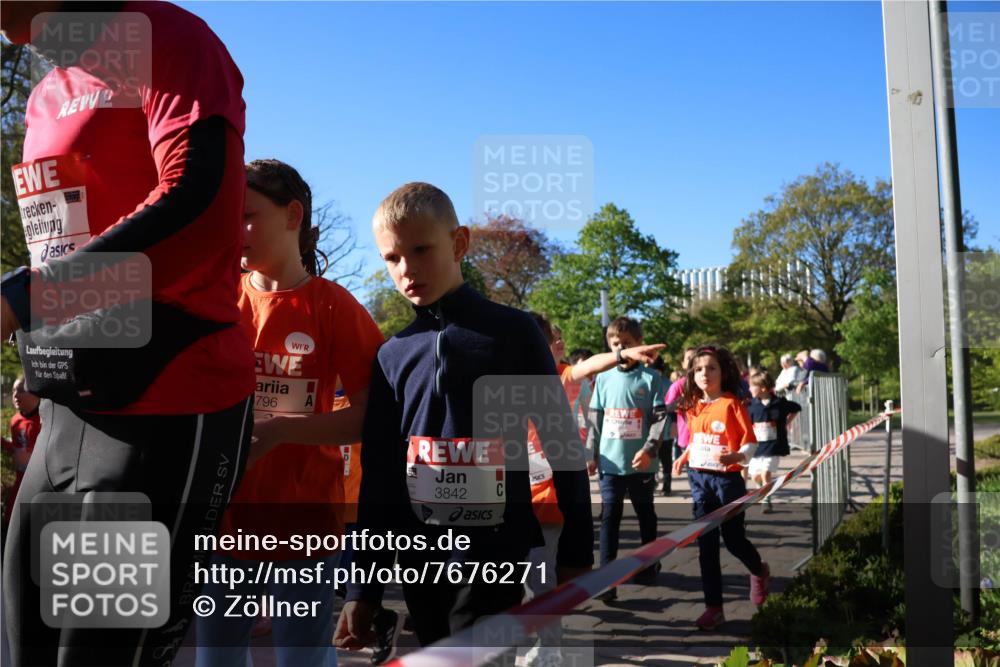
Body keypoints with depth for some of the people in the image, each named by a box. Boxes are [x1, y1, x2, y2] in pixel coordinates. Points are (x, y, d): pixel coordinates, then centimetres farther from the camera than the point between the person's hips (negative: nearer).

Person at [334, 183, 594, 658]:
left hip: (494, 552, -4)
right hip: (417, 555, 4)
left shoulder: (513, 332, -5)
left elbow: (561, 441, -1)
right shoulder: (392, 355, 4)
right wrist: (364, 588, 6)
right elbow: (377, 475, 6)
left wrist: (576, 547, 0)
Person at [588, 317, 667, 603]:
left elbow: (660, 418, -8)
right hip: (610, 461, 2)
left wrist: (649, 450, -19)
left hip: (640, 462, -1)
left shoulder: (651, 378, -4)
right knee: (609, 517, -1)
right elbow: (595, 419, 9)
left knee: (646, 514, 15)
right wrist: (591, 453, 6)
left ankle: (650, 564, 33)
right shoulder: (604, 378, 5)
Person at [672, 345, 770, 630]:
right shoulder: (694, 406, 6)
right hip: (699, 479, 5)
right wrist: (683, 458, 5)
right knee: (706, 545, 5)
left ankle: (759, 572, 41)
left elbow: (750, 442, -12)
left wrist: (735, 457, -30)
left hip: (727, 479, -5)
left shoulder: (732, 404, -11)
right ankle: (714, 607, 13)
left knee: (733, 539, 8)